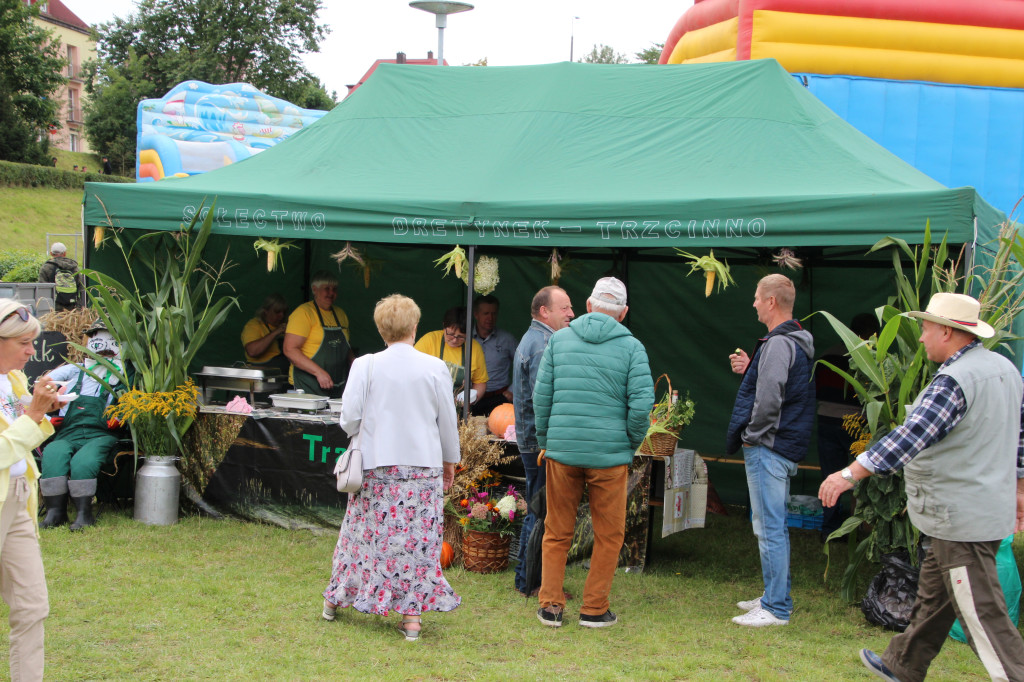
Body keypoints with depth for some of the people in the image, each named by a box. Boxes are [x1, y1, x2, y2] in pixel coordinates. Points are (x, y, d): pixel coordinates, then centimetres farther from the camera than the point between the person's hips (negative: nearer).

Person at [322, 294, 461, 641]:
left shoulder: (365, 365, -5)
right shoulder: (435, 368, -2)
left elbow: (349, 415, -5)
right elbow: (448, 421, 5)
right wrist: (450, 460, 18)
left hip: (376, 465, 0)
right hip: (424, 466, 0)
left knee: (366, 533, 13)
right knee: (417, 538, 5)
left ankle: (335, 599, 28)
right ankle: (412, 614, 6)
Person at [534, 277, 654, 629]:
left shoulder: (559, 339, 4)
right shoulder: (631, 347, -3)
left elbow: (541, 396, 2)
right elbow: (642, 402, -11)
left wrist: (545, 442, 13)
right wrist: (631, 444, 5)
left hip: (561, 451, 2)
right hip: (609, 454, -2)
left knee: (557, 532, 13)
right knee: (608, 535, 12)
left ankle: (550, 605, 15)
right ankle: (594, 609, 15)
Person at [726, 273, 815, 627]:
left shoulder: (778, 344, -17)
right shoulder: (797, 343, 16)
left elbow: (769, 399, -26)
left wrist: (752, 435, -14)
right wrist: (748, 370, 11)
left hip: (768, 449, -11)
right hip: (786, 448, 11)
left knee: (769, 528, -6)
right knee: (774, 526, 18)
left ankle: (776, 609, -2)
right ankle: (776, 597, 27)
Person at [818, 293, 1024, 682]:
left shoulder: (955, 380, -22)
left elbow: (909, 437, -30)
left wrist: (850, 474, -30)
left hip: (960, 518, -10)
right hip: (990, 508, 10)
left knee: (982, 615, -5)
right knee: (933, 597, 22)